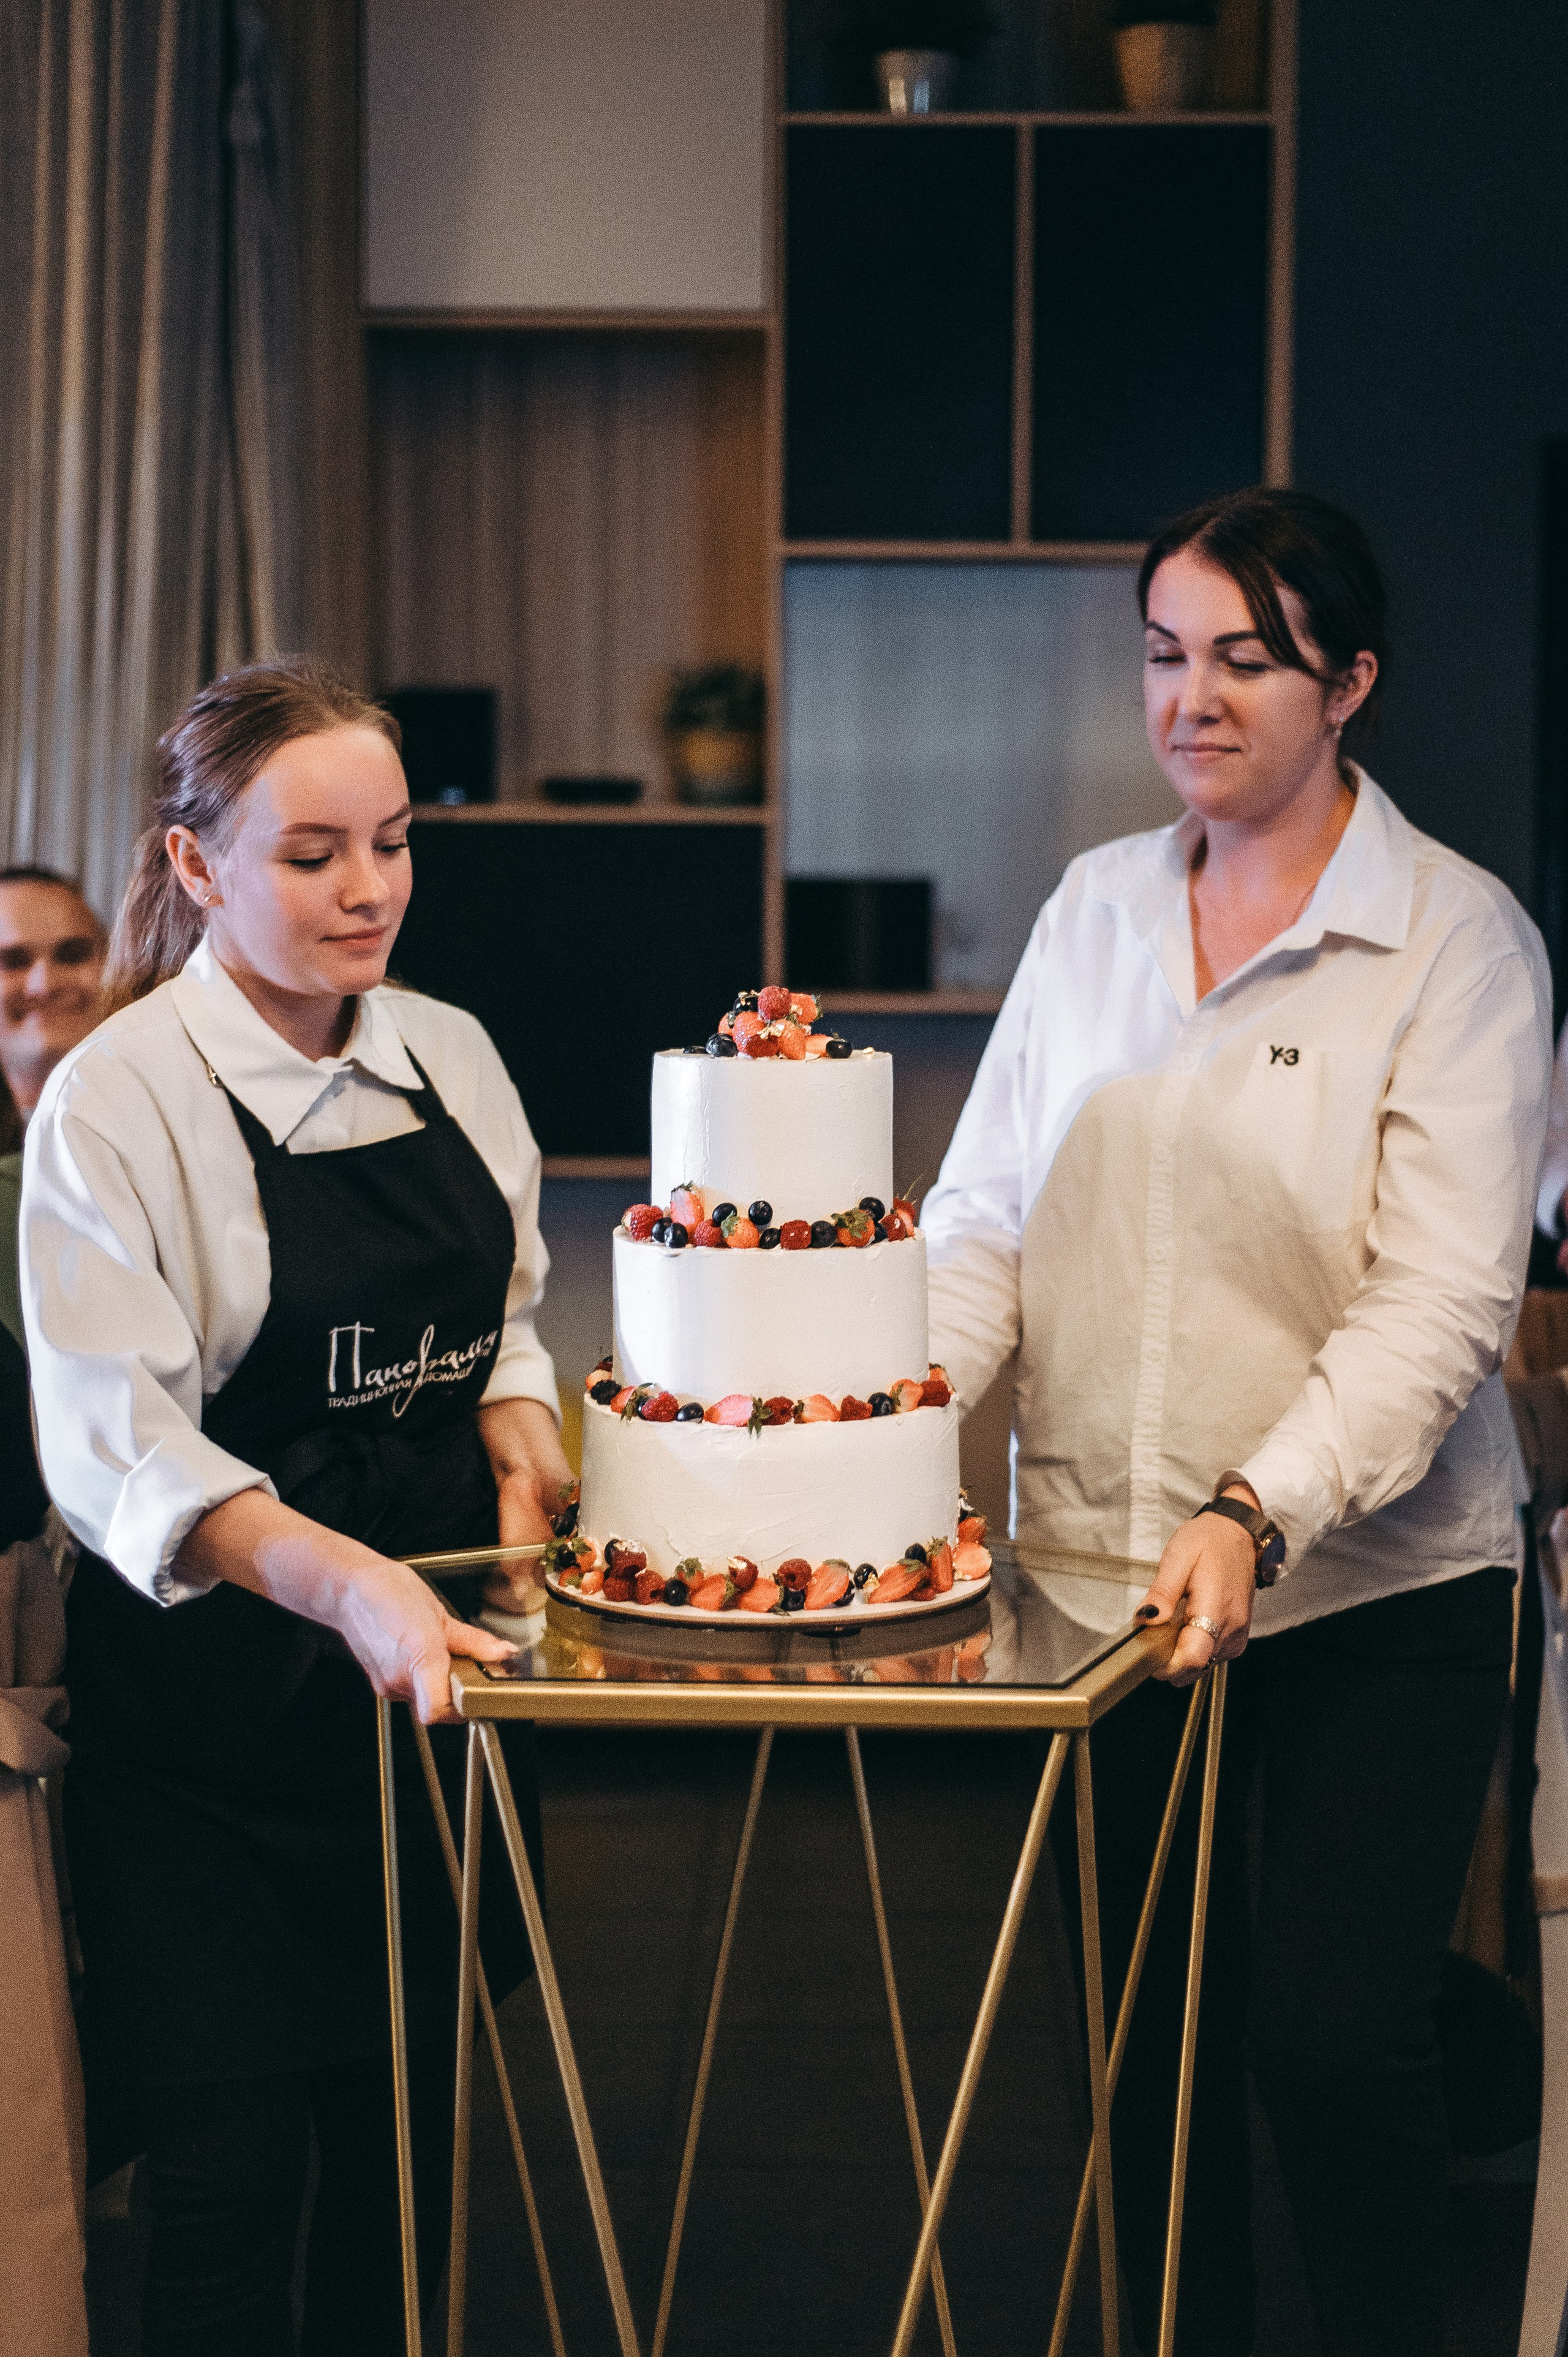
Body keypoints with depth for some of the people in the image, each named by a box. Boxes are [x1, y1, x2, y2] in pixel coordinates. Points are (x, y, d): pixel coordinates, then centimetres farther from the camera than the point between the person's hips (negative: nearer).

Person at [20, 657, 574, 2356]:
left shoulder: (450, 1056, 7)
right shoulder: (117, 1100, -11)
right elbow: (116, 1450, -19)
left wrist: (517, 1423, -1)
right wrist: (348, 1580, -33)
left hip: (434, 1665, 6)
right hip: (220, 1692, -5)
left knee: (410, 2127, 12)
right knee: (231, 2168, 0)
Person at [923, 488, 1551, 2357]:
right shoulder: (1093, 909, 9)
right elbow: (986, 1216, 8)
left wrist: (1255, 1514, -26)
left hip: (1372, 1589, -4)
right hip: (1104, 1567, 4)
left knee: (1334, 2040, -6)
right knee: (1153, 2036, 12)